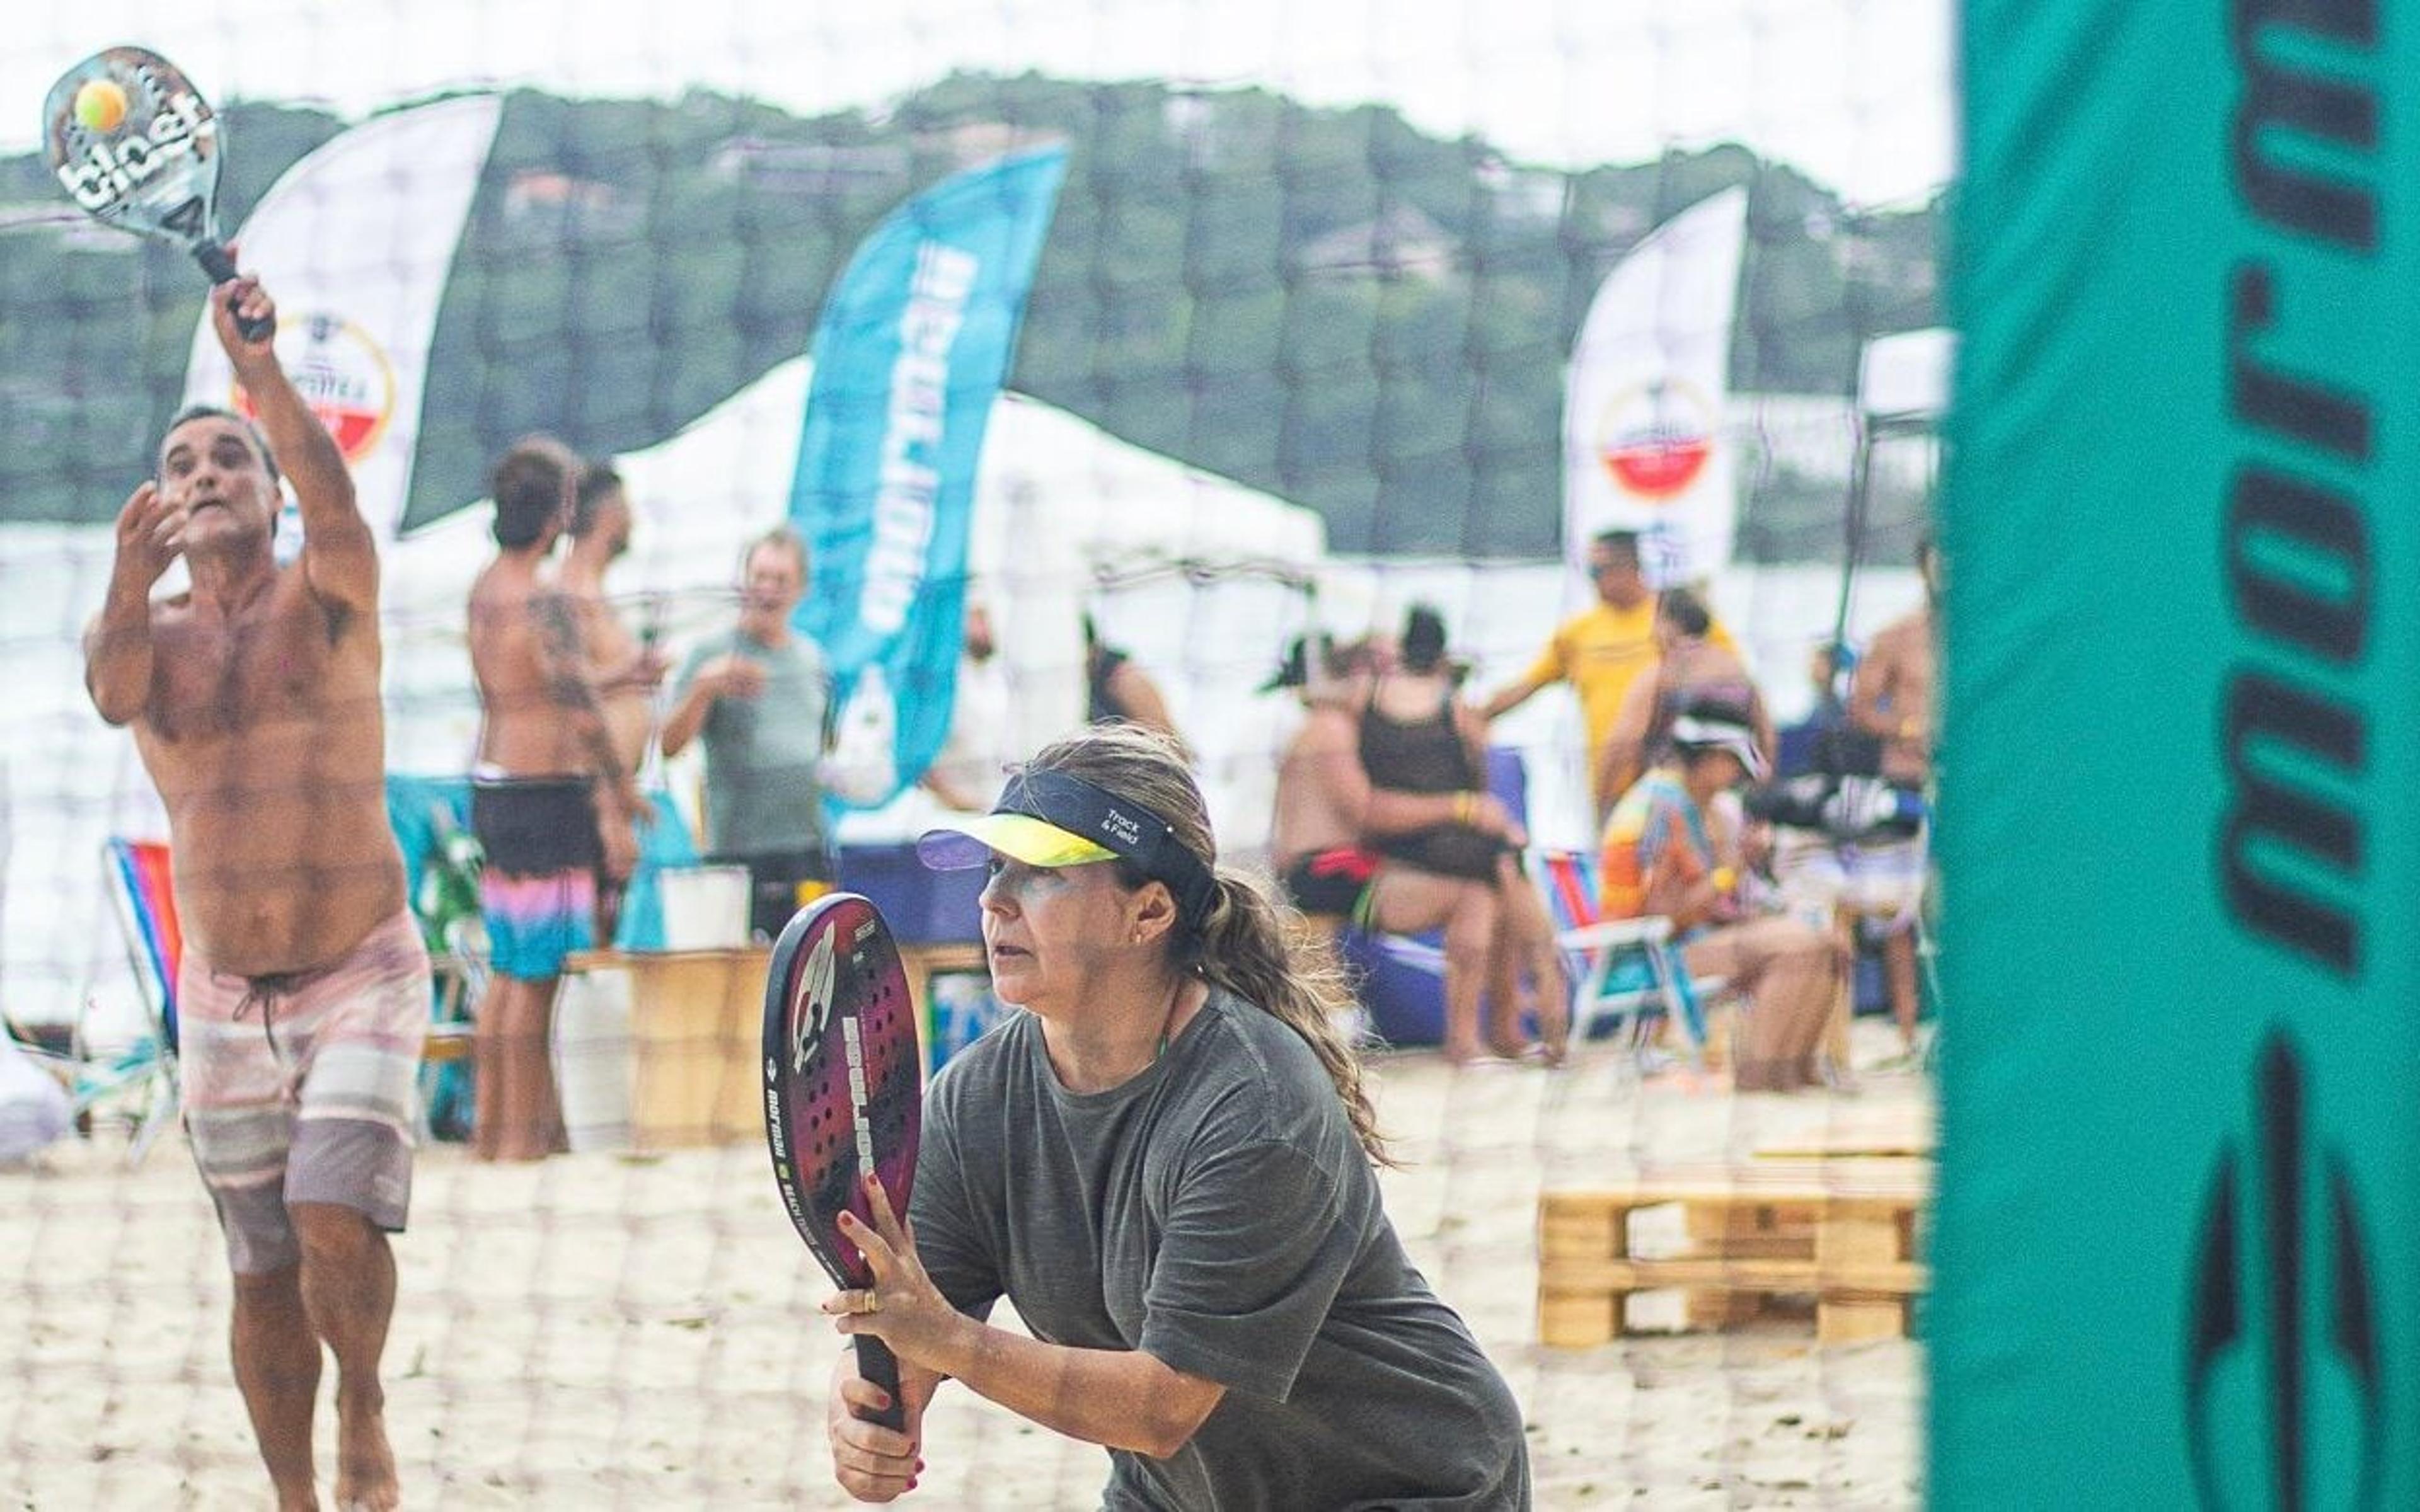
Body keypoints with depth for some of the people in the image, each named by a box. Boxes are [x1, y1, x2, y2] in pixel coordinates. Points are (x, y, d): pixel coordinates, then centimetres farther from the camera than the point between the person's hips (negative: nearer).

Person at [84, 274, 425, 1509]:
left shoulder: (328, 598, -4)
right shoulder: (154, 634, 2)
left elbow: (331, 494, -26)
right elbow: (112, 692, -22)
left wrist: (260, 373, -45)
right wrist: (130, 588, -44)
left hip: (362, 979, -3)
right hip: (222, 998, 3)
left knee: (338, 1224, -20)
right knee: (261, 1275, 7)